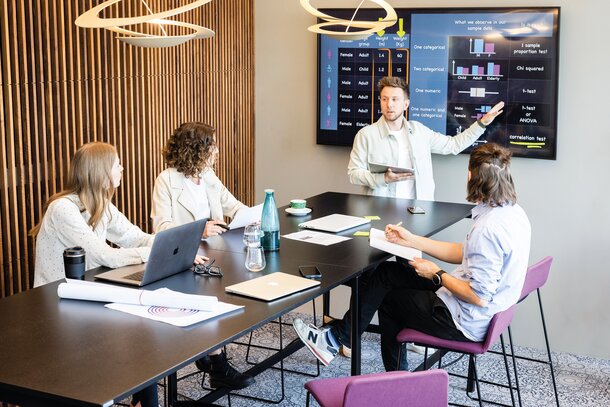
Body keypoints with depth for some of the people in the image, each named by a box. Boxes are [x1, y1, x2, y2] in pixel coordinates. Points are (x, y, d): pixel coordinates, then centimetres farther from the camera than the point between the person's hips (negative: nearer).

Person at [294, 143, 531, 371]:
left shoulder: (488, 229, -29)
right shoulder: (511, 212, 3)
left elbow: (478, 296, -29)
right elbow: (465, 253, 12)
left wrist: (437, 275, -13)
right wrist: (410, 240, 10)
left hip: (465, 323, -9)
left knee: (387, 299, 12)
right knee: (387, 273, 14)